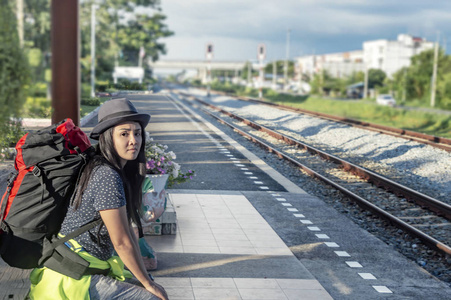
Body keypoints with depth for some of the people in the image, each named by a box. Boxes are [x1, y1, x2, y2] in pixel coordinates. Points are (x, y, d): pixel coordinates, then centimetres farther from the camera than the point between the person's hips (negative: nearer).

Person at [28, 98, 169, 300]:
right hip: (73, 277, -10)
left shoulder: (121, 172, 6)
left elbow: (127, 228, 11)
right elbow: (122, 242, -20)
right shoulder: (107, 177, -24)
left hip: (94, 265, 10)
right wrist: (147, 282, -8)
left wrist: (144, 274, 12)